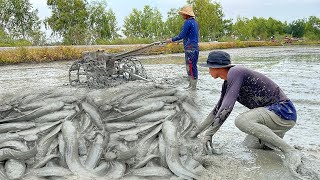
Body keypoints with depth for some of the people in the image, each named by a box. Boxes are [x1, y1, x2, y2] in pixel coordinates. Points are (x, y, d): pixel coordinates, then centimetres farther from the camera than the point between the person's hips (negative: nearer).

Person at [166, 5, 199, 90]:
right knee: (189, 67, 15)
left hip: (190, 49, -10)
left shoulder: (188, 22, -12)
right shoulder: (194, 22, 17)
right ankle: (191, 85, 22)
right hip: (194, 47, 10)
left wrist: (171, 40, -6)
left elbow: (181, 35, -15)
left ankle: (193, 87, 0)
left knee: (191, 67, -5)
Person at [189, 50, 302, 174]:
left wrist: (209, 133, -21)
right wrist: (197, 131, 24)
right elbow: (217, 110, 20)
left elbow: (227, 108, -28)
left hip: (283, 111, -9)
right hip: (273, 112, 9)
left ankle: (290, 152, -21)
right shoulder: (227, 83, 10)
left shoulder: (235, 72, -19)